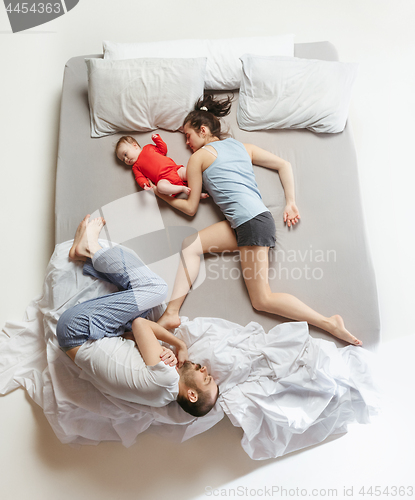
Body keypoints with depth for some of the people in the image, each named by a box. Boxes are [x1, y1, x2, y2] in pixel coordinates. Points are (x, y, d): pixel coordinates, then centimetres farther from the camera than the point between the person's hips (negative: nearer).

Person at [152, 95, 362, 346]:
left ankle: (329, 322, -3)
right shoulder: (242, 146, 24)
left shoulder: (199, 156, 6)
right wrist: (291, 202, 18)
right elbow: (284, 164, 21)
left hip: (252, 221, -9)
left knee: (262, 300, -4)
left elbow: (191, 208, 11)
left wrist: (166, 197, 27)